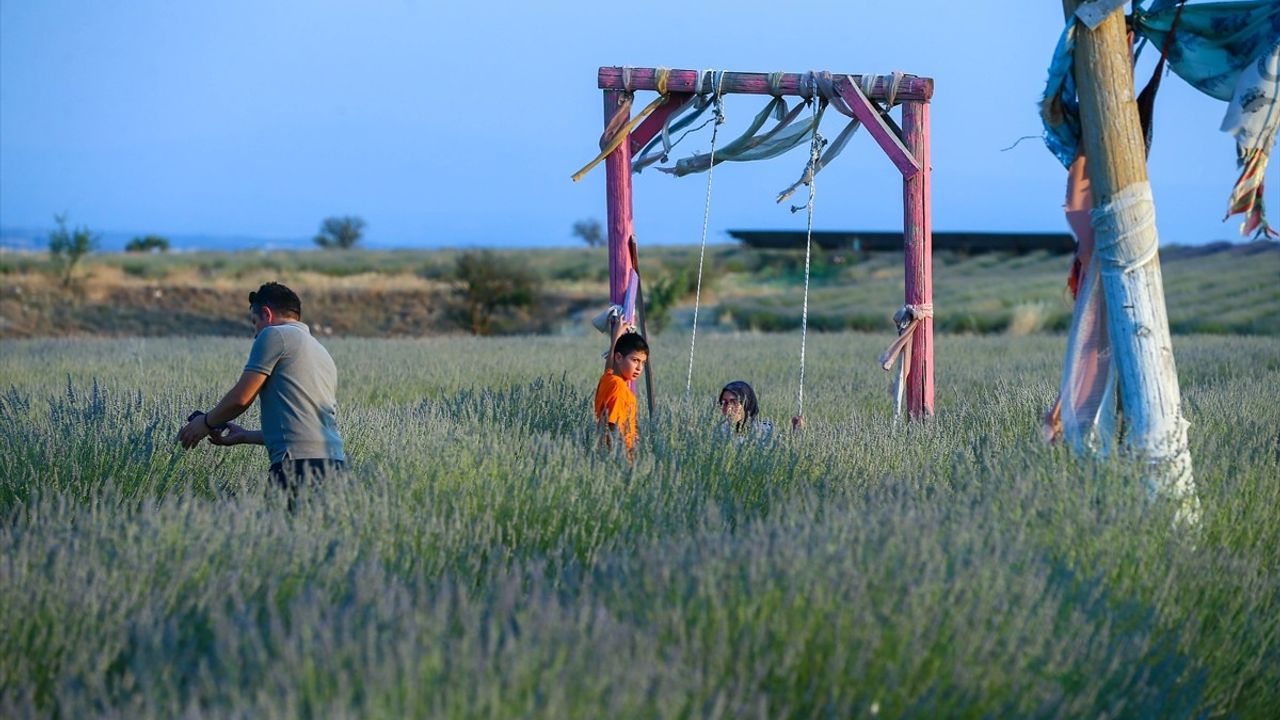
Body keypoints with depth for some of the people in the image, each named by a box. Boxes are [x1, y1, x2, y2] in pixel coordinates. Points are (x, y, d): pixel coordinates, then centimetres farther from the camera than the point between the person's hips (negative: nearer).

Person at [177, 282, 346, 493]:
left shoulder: (274, 335, 3)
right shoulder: (321, 352, 27)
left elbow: (240, 399, -2)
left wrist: (206, 422, 17)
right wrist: (244, 436, 38)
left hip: (300, 462, -8)